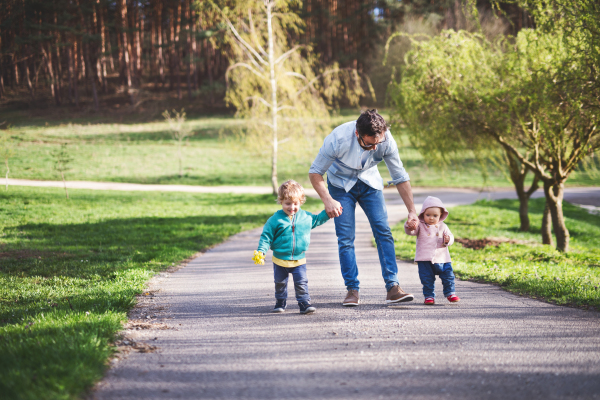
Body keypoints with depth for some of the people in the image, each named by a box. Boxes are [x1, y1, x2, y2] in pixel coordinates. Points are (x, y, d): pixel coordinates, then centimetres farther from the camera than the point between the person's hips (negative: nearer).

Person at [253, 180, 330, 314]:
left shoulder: (305, 217, 0)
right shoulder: (275, 219, -11)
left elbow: (317, 219, 21)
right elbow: (266, 237, -9)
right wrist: (261, 251, -20)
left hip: (299, 259, 1)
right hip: (280, 260, -1)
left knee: (301, 283, -6)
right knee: (280, 283, 14)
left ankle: (304, 303, 2)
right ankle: (280, 303, 32)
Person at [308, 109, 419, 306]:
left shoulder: (386, 140, -27)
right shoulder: (338, 139, -35)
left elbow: (400, 177, -13)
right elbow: (315, 172, -22)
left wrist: (412, 211, -13)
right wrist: (328, 200, -35)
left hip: (369, 181, 2)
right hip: (341, 183, -2)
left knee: (383, 231, -11)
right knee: (345, 237, -9)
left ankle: (392, 287, -12)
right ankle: (352, 290, -2)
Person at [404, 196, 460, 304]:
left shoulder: (442, 226, 8)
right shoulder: (420, 225, 1)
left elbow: (451, 237, 11)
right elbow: (411, 232, -12)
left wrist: (448, 240, -14)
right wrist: (409, 225, -34)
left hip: (442, 258, 2)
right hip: (425, 259, -2)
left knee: (448, 276, 5)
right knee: (427, 279, -1)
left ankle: (450, 293, 21)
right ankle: (429, 296, 11)